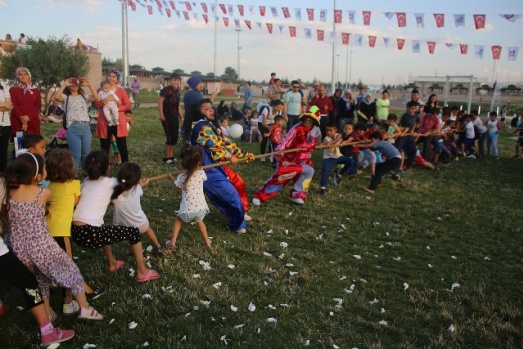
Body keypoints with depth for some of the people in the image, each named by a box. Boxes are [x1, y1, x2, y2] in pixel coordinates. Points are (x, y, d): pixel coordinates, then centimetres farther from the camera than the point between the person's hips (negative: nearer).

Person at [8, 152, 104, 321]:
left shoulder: (9, 192, -2)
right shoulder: (44, 193, -11)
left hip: (20, 251, 5)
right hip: (42, 247, -4)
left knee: (40, 279, 27)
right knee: (71, 271, 15)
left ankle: (47, 314, 37)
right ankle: (84, 308, 19)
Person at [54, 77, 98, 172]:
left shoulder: (84, 96, 15)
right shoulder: (66, 97, 9)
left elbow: (96, 98, -2)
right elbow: (57, 97, -13)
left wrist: (89, 85, -6)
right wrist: (64, 84, -8)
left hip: (86, 126, 3)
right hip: (73, 128, -3)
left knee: (86, 153, 13)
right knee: (75, 155, -4)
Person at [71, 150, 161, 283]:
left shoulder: (86, 181, 15)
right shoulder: (110, 183, 0)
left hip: (75, 232, 7)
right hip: (89, 234, -7)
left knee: (104, 230, 37)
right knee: (133, 232, 7)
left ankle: (112, 264, 49)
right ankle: (142, 273, 16)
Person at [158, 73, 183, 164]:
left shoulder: (177, 91, 14)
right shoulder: (166, 90, -9)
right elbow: (160, 102, -16)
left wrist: (181, 117, 18)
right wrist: (161, 115, -23)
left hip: (175, 117, 8)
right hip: (167, 117, -8)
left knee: (175, 138, 9)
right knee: (170, 138, -8)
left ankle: (171, 156, 20)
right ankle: (166, 158, 3)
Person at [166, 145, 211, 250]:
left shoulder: (181, 177, -13)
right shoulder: (201, 173, -10)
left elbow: (178, 192, 5)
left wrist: (173, 180, 16)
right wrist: (199, 168, 26)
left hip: (188, 209, -2)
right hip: (201, 207, 2)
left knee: (178, 219, 29)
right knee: (199, 221, 33)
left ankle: (172, 242, 27)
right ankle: (207, 242, 41)